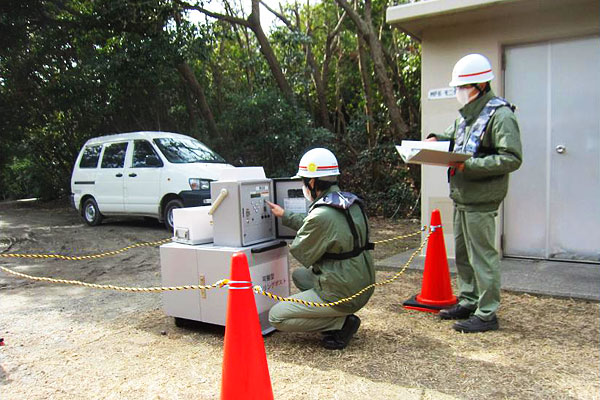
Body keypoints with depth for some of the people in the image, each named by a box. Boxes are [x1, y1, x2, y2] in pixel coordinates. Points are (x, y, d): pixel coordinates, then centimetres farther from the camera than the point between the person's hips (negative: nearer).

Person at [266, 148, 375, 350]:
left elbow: (303, 255, -11)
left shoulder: (321, 215, -25)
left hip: (341, 294, -9)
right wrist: (285, 216, 24)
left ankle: (341, 322, -3)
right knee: (298, 274, 27)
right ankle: (338, 317, 14)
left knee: (276, 317, 1)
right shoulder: (352, 202, 4)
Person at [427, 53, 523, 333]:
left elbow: (512, 159, -20)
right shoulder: (466, 114, 15)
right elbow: (452, 136, 33)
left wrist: (470, 165, -26)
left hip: (481, 199, -9)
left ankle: (487, 314, 10)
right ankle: (468, 302, 31)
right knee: (463, 253, 17)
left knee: (483, 255, -2)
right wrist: (437, 140, 10)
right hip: (461, 197, 9)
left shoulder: (500, 115, -13)